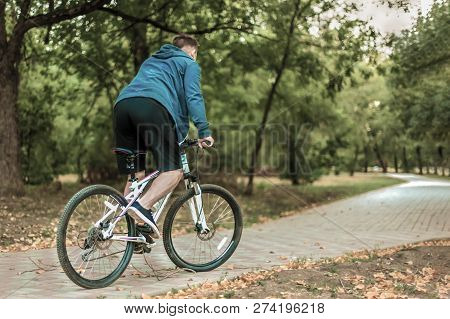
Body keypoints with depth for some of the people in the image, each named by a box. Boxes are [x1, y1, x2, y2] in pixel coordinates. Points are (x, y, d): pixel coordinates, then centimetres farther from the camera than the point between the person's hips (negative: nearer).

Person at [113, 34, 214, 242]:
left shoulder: (151, 61, 42)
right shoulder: (189, 63, 22)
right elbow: (193, 97, 6)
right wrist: (204, 131, 0)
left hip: (122, 103, 7)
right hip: (152, 106, -6)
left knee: (136, 174, 11)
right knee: (173, 170, -6)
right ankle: (143, 206, -25)